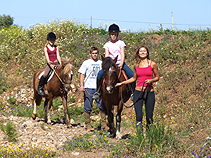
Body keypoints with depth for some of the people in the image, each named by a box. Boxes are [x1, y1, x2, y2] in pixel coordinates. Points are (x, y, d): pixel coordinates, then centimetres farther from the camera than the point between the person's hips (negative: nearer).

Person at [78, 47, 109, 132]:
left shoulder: (101, 63, 11)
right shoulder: (86, 63, 3)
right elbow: (82, 74, 1)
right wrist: (81, 85, -10)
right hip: (88, 88, -2)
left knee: (102, 106, -4)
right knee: (88, 107, 3)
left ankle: (104, 125, 0)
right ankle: (88, 124, 11)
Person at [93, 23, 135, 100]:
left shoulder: (121, 43, 4)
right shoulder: (107, 45, 9)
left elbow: (122, 55, -5)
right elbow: (106, 55, 0)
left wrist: (121, 64, -21)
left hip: (120, 63, -1)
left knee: (132, 75, -24)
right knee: (100, 74, -23)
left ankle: (133, 92, -14)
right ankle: (98, 92, -10)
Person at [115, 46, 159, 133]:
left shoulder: (152, 64, 1)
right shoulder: (137, 65, 9)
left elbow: (157, 77, 8)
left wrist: (151, 80, -12)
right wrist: (122, 83, 16)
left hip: (149, 92, -2)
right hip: (138, 92, 2)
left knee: (149, 118, 1)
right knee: (138, 117, -8)